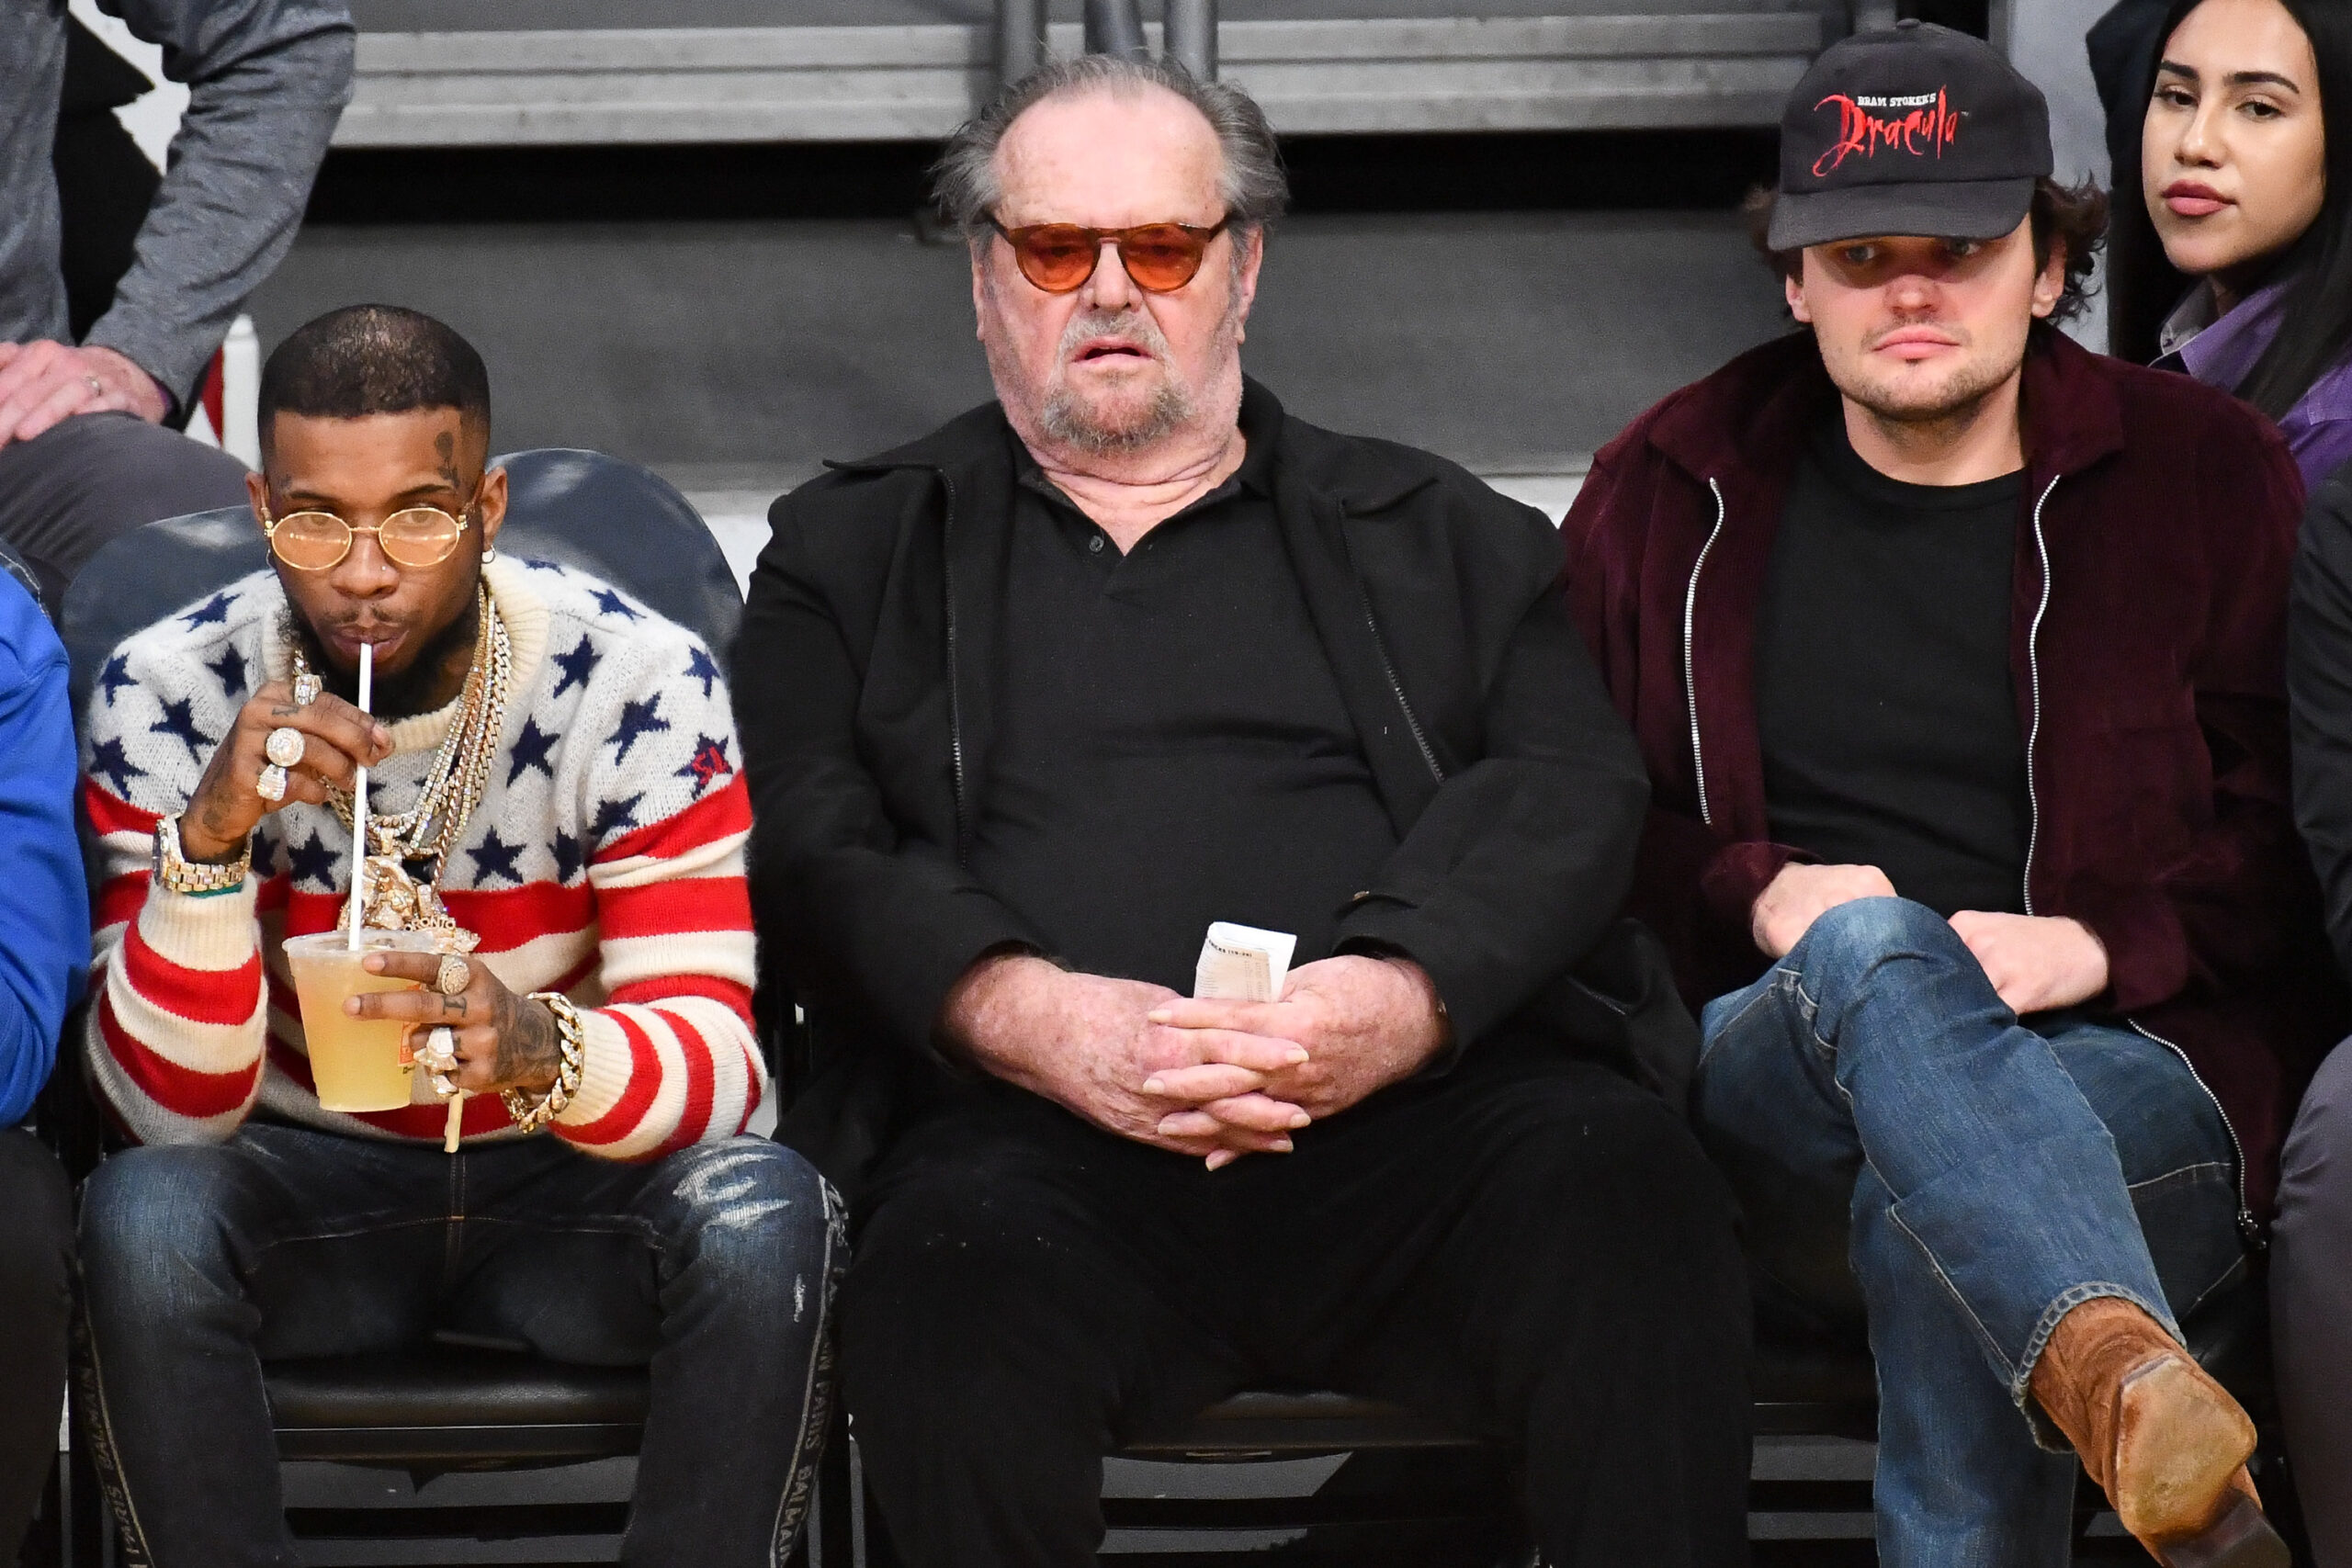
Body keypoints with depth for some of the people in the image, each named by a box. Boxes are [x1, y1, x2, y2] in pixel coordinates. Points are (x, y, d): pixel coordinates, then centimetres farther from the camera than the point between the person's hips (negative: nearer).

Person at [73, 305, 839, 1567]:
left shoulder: (640, 682, -13)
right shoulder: (166, 695, -12)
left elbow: (715, 1066, -18)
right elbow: (172, 1107, -14)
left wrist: (540, 1050, -41)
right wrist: (210, 833, -32)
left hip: (569, 1179, 0)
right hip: (305, 1178, 0)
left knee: (763, 1214, -32)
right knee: (142, 1217, -32)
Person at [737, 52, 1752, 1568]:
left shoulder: (1433, 534, 25)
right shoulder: (854, 554, 24)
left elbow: (1574, 793, 10)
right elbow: (812, 859, 9)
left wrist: (1403, 1001, -12)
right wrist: (1026, 1018, -12)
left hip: (1415, 1103, 1)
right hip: (1040, 1129, 0)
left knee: (1625, 1183, -33)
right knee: (957, 1278, -37)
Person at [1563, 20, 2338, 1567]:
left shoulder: (2207, 473, 12)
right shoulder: (1671, 494, 17)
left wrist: (2103, 940, -10)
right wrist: (1765, 899, 0)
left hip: (2135, 1070, 0)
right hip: (1761, 1079, 0)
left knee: (1932, 1206, -38)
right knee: (1874, 942, -38)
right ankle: (2120, 1373, -65)